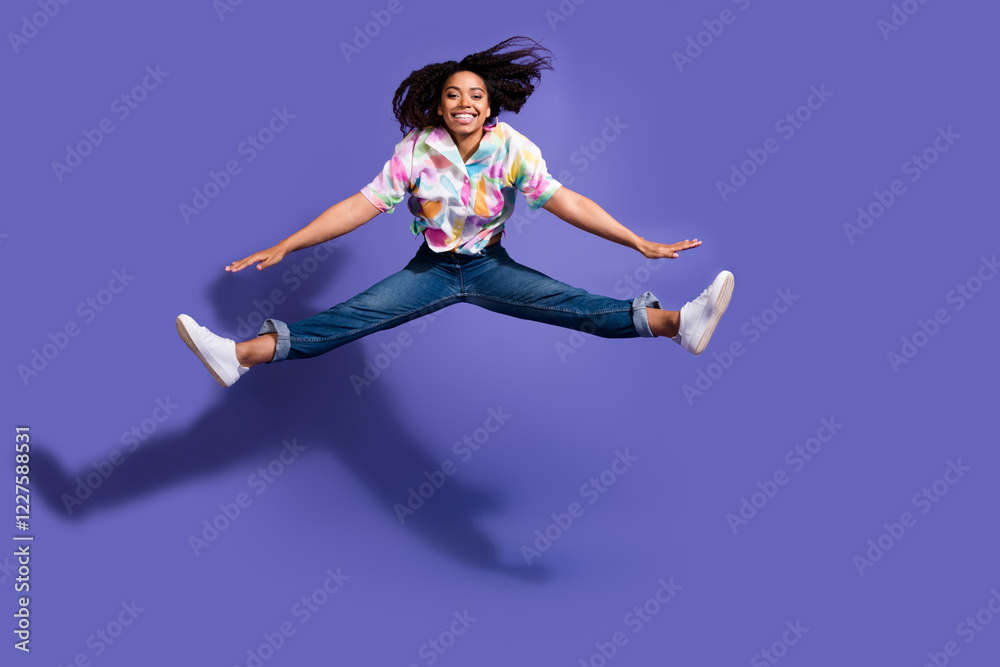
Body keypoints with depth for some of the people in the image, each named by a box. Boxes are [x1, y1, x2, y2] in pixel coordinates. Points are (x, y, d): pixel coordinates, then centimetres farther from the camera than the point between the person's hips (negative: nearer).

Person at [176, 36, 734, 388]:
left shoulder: (512, 147, -12)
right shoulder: (416, 149, -11)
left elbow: (563, 201, -14)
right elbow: (364, 204, -10)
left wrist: (640, 243, -19)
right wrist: (285, 247, -13)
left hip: (489, 266, 0)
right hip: (432, 267, 1)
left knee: (569, 303, -22)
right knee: (357, 314, -18)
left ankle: (678, 323, -37)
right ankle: (242, 355, -32)